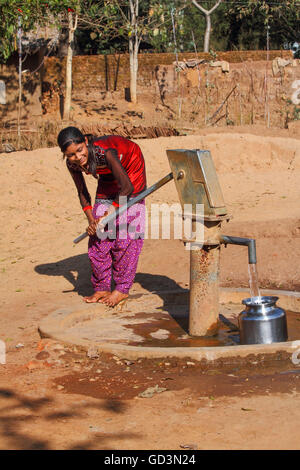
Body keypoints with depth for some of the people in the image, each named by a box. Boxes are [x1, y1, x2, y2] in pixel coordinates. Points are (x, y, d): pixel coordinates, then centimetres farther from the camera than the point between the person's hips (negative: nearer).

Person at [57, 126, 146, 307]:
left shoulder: (105, 152, -41)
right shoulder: (72, 164, -23)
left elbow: (127, 187, -34)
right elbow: (82, 192, -7)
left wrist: (109, 213, -27)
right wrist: (91, 219, -19)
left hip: (130, 167, -6)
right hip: (108, 175, 6)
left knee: (124, 227, -12)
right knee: (99, 231, 0)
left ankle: (122, 288, -6)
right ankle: (102, 287, 8)